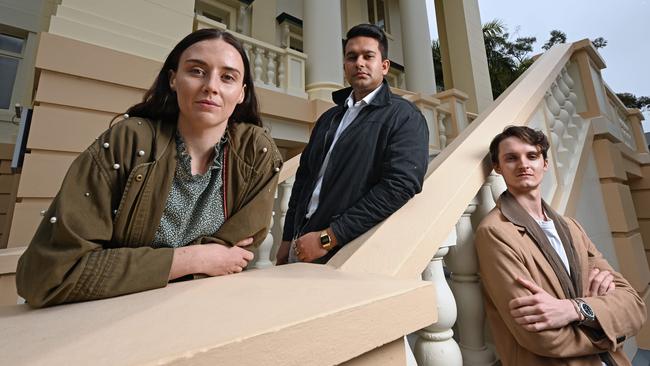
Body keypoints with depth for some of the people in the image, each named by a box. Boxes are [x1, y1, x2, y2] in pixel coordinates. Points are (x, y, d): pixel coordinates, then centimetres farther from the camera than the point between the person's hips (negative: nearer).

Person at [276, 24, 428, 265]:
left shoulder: (404, 117, -5)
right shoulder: (328, 118, 12)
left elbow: (400, 185, -19)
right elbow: (304, 177, 12)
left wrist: (327, 239, -20)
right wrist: (288, 239, 8)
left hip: (352, 254, -5)